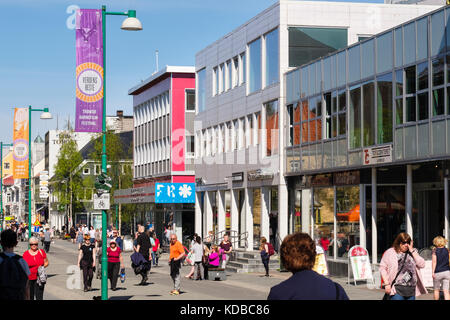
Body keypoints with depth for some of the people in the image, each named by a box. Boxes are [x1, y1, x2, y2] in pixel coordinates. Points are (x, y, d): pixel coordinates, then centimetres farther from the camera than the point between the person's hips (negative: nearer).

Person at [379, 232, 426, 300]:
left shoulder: (413, 252, 14)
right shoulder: (390, 252, 4)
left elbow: (422, 265, 0)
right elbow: (382, 268, 1)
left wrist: (412, 251, -2)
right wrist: (386, 284, -9)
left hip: (411, 290, 4)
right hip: (396, 289, -4)